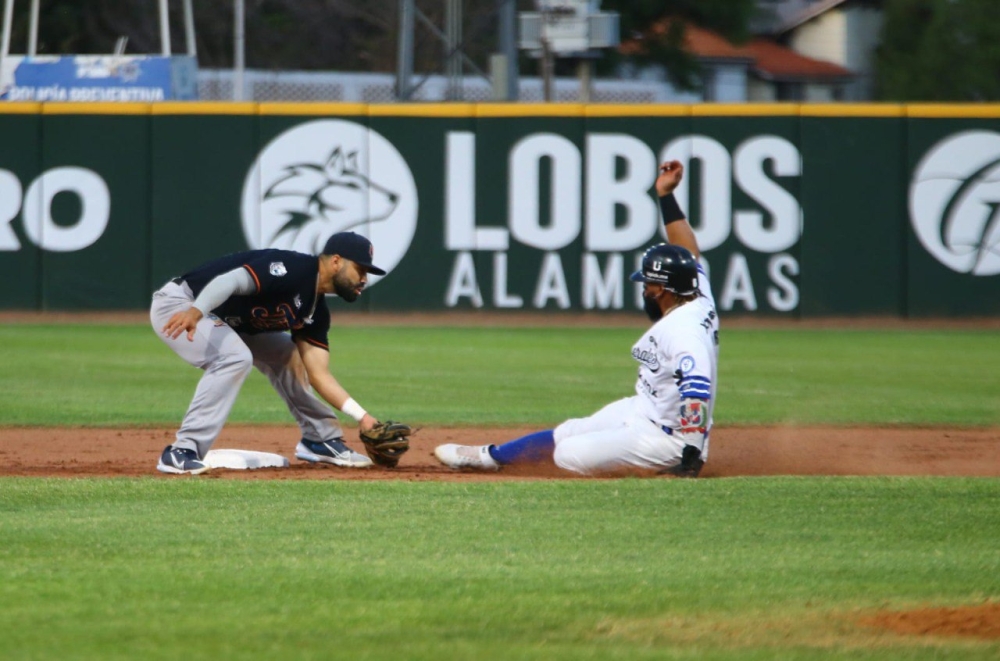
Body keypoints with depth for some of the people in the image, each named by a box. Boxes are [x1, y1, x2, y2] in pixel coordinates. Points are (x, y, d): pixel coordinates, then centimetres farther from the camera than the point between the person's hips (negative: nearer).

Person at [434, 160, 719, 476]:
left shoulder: (684, 331, -30)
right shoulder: (700, 302, -1)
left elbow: (697, 392, -39)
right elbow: (687, 255, 12)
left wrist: (691, 453, -42)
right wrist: (665, 195, 13)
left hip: (662, 437, -10)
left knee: (567, 454, -14)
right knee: (567, 432, 18)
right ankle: (488, 456, 30)